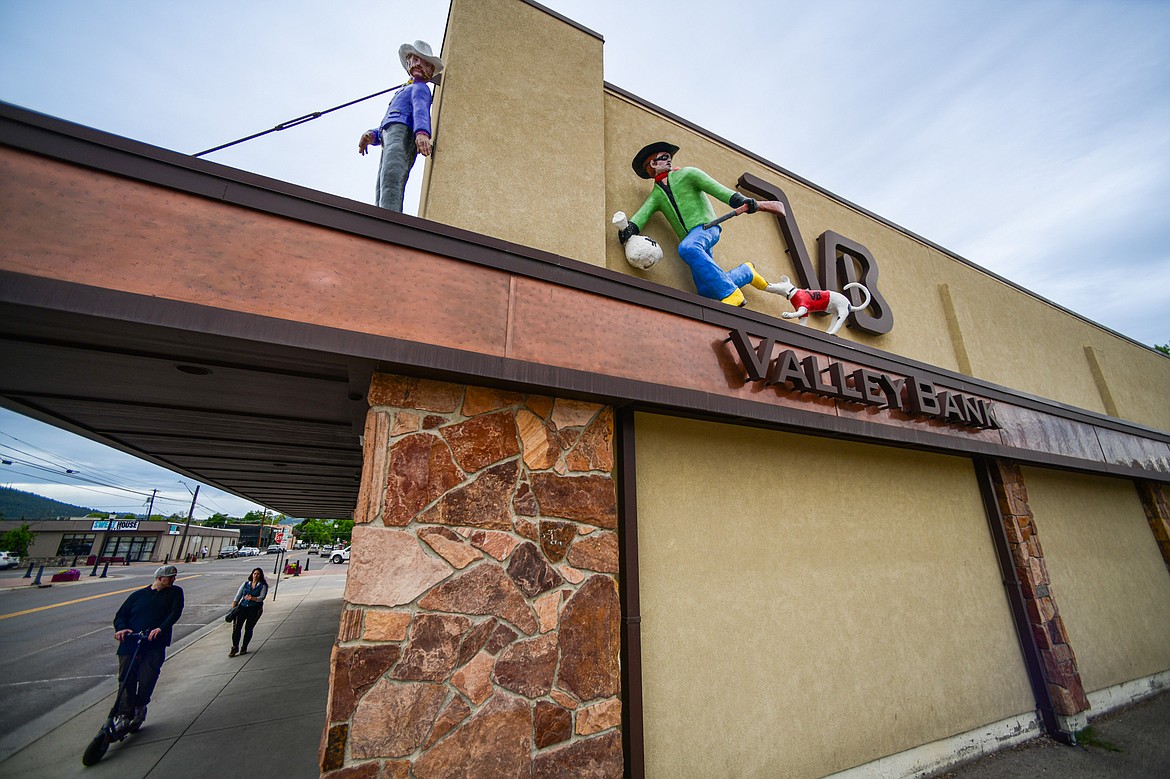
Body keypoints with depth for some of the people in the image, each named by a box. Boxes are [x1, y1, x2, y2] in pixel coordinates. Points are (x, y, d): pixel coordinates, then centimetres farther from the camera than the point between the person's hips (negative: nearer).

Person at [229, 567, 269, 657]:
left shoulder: (263, 586, 4)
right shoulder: (246, 584, 12)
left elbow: (262, 597, -7)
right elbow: (238, 596, 10)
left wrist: (252, 598, -23)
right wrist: (233, 608, 0)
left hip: (254, 609, -2)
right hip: (243, 606, 2)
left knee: (248, 628, -1)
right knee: (236, 627, -8)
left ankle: (244, 648, 13)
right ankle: (235, 647, 4)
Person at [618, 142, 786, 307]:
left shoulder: (687, 174, 11)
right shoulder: (656, 195, 21)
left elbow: (716, 188, -1)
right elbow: (643, 213, 2)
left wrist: (741, 200, -17)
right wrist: (631, 227, -21)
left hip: (706, 226, -5)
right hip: (692, 239, 5)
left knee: (687, 248, -39)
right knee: (706, 290, -11)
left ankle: (731, 294, -37)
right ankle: (747, 271, 17)